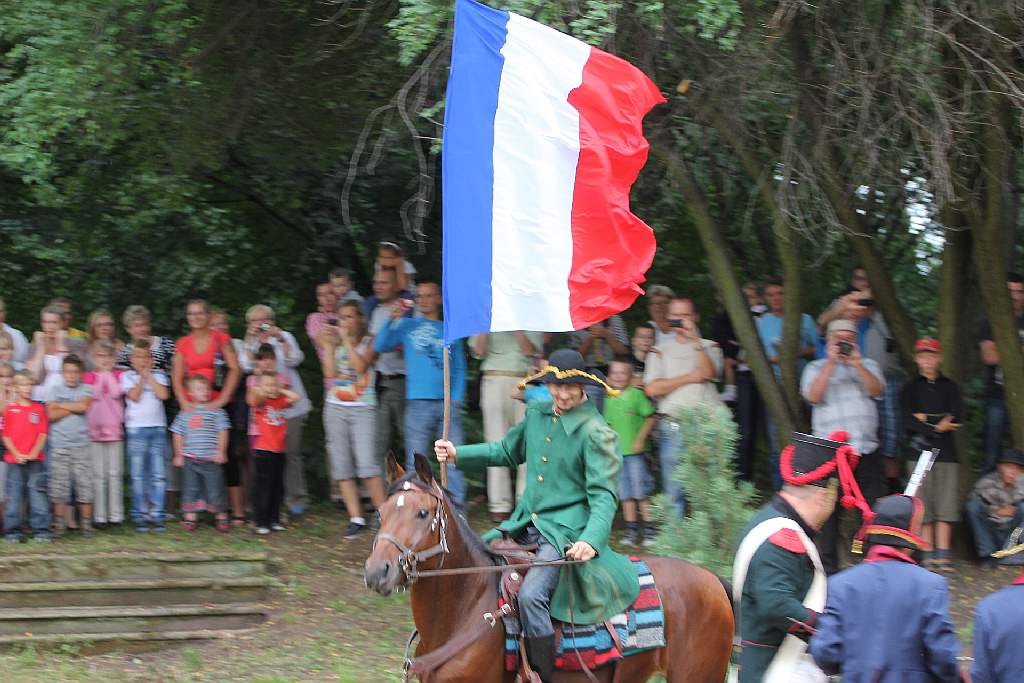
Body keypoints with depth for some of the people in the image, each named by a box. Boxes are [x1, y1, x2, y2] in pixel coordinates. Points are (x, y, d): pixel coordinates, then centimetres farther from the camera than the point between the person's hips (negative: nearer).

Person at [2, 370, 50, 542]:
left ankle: (41, 530, 3)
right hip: (14, 459, 0)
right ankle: (12, 531, 8)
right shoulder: (10, 409, 4)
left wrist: (34, 453, -9)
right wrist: (17, 454, -9)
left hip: (35, 460, 0)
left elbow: (43, 434, 3)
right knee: (13, 495, 2)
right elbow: (6, 436, 3)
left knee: (37, 493, -2)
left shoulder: (39, 409, 5)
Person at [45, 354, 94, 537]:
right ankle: (59, 524, 8)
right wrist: (75, 407, -5)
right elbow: (51, 414, -4)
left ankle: (86, 524, 4)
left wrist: (61, 405, -3)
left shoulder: (86, 389, 8)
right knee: (59, 486, -1)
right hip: (59, 445, 0)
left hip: (81, 445, 0)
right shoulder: (54, 389, 8)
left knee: (84, 485, -3)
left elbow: (84, 406, -12)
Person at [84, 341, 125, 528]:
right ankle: (99, 516, 3)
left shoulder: (119, 376, 9)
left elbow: (116, 393, -2)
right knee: (98, 475, 0)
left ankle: (116, 515, 5)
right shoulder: (88, 377, 6)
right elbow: (93, 395, -4)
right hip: (94, 430, -1)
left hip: (115, 430, 1)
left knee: (115, 474, 1)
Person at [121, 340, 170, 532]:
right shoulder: (127, 377, 7)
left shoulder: (159, 375, 12)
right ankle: (140, 516, 2)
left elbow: (163, 394, -5)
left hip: (158, 428, 2)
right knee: (137, 475, -1)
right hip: (136, 429, -2)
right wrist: (142, 377, 0)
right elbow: (134, 395, -8)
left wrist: (148, 375, -1)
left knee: (158, 475, -1)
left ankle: (156, 515, 2)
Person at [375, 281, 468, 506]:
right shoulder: (408, 326, 12)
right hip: (418, 401, -1)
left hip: (448, 403, 1)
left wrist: (457, 397, 1)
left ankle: (457, 507, -1)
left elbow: (460, 368, 15)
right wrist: (393, 320, -10)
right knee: (416, 460, -1)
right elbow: (380, 346, 1)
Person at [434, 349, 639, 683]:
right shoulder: (537, 414, 9)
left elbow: (603, 495, -17)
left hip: (567, 531, -8)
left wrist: (591, 540, -33)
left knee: (531, 595, -29)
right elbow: (507, 451, 28)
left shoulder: (595, 433, -13)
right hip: (527, 522, 8)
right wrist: (458, 454, 18)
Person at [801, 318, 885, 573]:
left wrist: (856, 363, -12)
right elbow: (813, 395, -6)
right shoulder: (817, 368, 12)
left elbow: (876, 390, 0)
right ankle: (827, 568, 2)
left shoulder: (868, 365, 19)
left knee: (870, 510, -3)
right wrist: (832, 362, -9)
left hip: (866, 449, 2)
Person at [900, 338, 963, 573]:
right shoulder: (910, 388, 9)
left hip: (946, 455, 1)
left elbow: (957, 419, -1)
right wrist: (936, 427, -13)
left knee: (945, 508, -6)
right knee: (924, 509, -5)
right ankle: (928, 556, -2)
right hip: (919, 454, -1)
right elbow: (907, 421, -4)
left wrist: (926, 419, -4)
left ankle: (943, 555, -6)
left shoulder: (950, 387, 12)